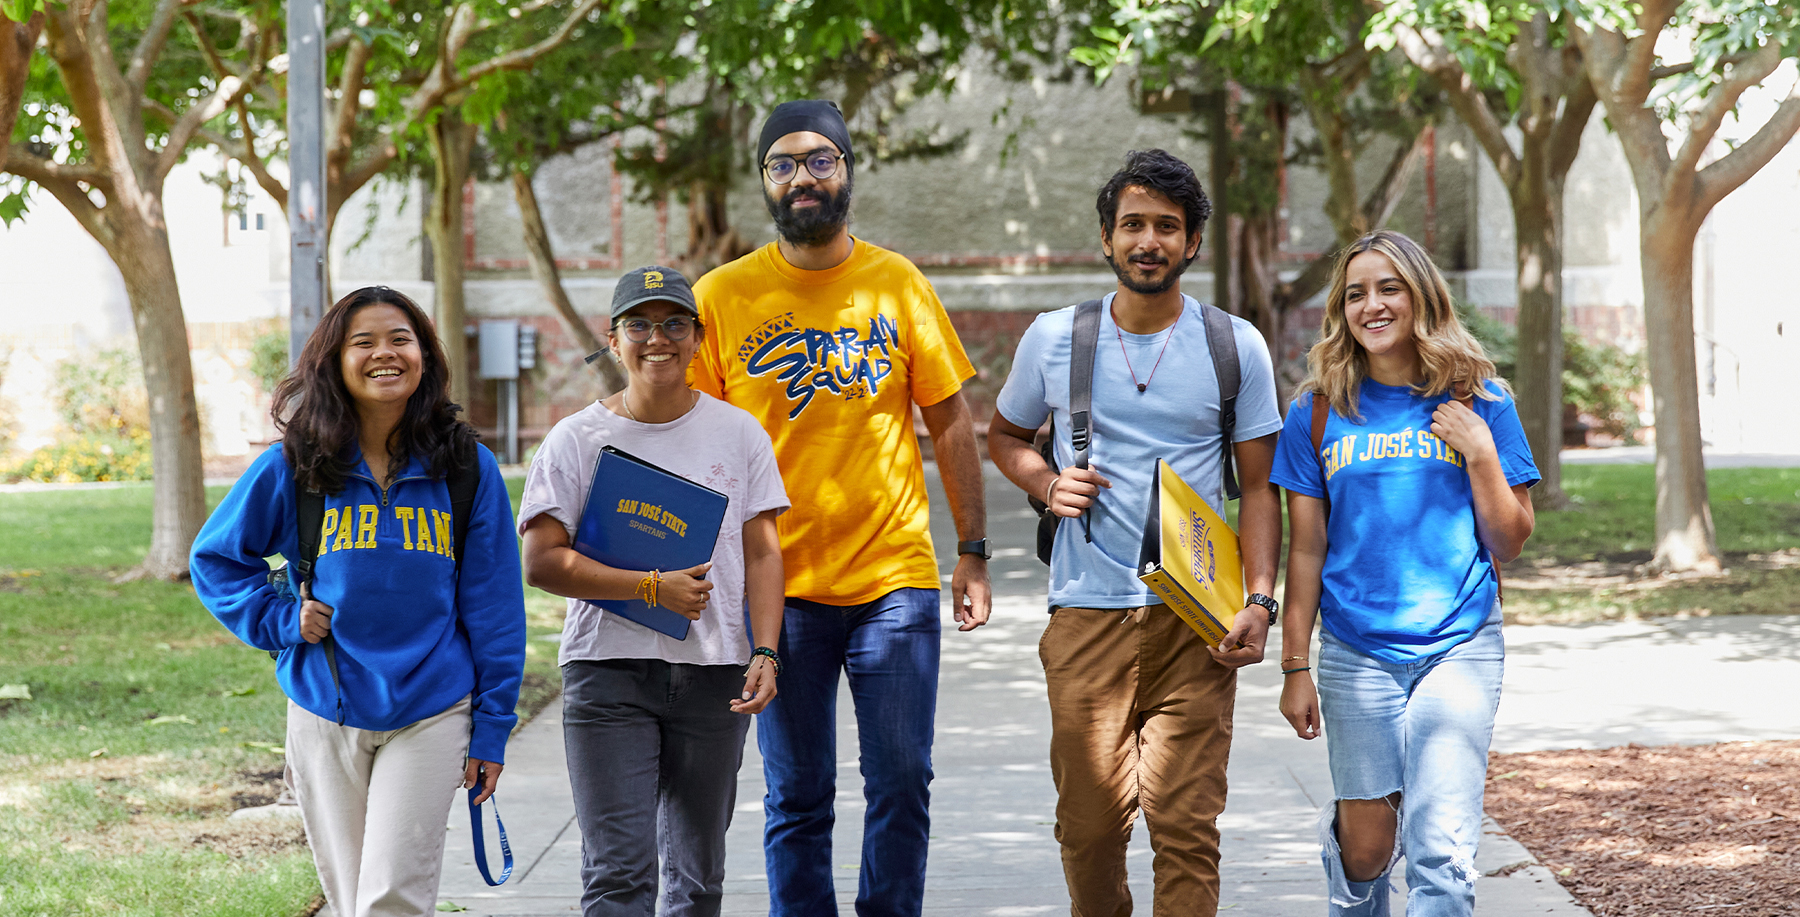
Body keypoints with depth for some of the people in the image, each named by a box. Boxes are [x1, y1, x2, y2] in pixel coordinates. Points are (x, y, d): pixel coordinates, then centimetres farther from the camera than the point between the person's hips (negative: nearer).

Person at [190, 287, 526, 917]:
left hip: (430, 715, -2)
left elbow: (493, 606, 2)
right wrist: (280, 618, -2)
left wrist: (492, 726, 1)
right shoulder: (293, 469, 0)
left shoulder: (468, 470, -1)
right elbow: (214, 557, 13)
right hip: (323, 717, 2)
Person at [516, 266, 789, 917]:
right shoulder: (577, 439, 1)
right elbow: (542, 563, -6)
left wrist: (765, 653, -7)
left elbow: (762, 553, 7)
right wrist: (654, 587, -14)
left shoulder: (740, 433, 8)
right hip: (609, 672, -2)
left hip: (714, 674, 3)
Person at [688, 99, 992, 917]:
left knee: (902, 783, 2)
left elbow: (950, 421, 7)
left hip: (895, 579, 1)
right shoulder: (723, 296, 1)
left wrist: (973, 554, 3)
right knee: (796, 799, 5)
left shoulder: (899, 284, 4)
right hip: (778, 588, -1)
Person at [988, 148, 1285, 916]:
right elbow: (1004, 435, 21)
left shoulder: (1235, 347, 4)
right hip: (1086, 613, 1)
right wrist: (1048, 483, -1)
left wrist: (1259, 601, -6)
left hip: (1195, 620, -1)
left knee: (1186, 820, -7)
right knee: (1089, 816, 4)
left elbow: (1259, 487, 6)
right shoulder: (1054, 338, 6)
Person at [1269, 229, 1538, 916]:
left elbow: (1509, 544, 3)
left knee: (1440, 853, -12)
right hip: (1357, 652, 1)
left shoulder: (1478, 401, 2)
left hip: (1459, 646, -1)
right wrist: (1295, 667, 4)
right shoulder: (1319, 412, 3)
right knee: (1367, 846, 8)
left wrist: (1481, 454, -11)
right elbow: (1307, 550, 6)